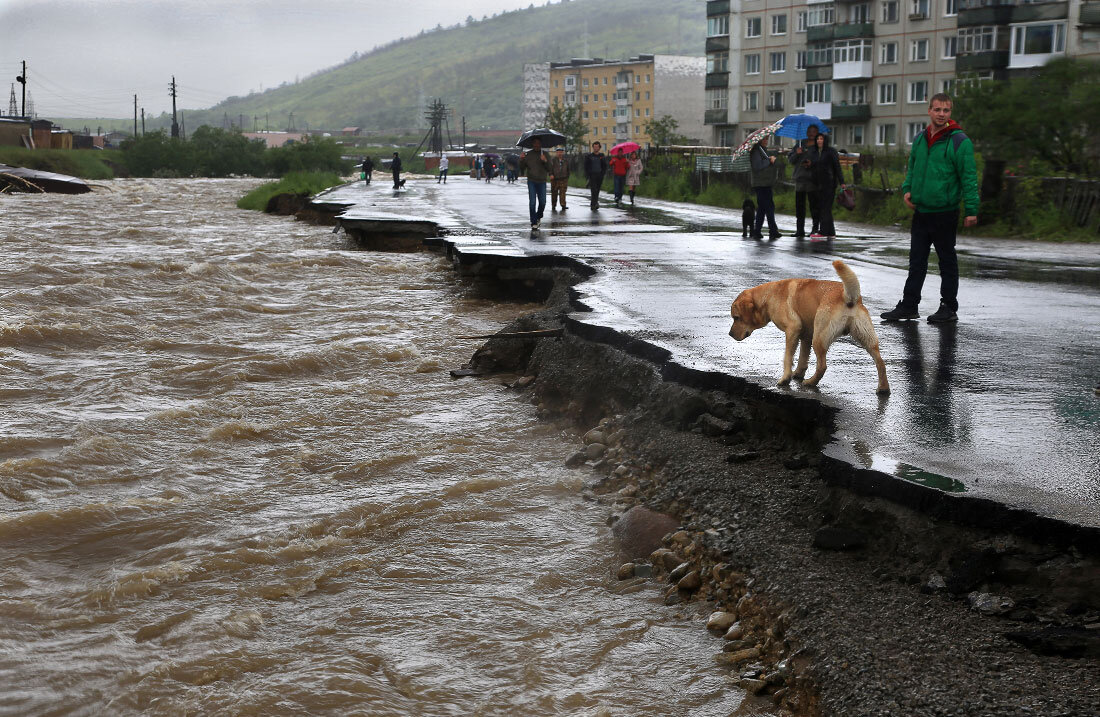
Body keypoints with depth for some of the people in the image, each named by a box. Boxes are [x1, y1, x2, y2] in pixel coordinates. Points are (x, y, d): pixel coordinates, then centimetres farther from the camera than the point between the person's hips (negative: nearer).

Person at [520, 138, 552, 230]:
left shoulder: (545, 154, 5)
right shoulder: (528, 155, 6)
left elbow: (549, 169, -1)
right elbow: (522, 168, 6)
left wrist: (545, 161, -19)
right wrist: (522, 160, -12)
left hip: (542, 182, 1)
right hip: (531, 182, -1)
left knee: (542, 202, 1)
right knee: (532, 202, -8)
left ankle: (538, 217, 30)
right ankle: (534, 223, -7)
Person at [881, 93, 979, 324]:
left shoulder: (959, 142, -9)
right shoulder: (920, 139, 10)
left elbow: (969, 177, -10)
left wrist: (971, 209, -15)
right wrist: (907, 189, 5)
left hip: (945, 213, -6)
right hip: (920, 211, 6)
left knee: (947, 261, 4)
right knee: (916, 261, 10)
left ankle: (949, 307, 12)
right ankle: (909, 305, 16)